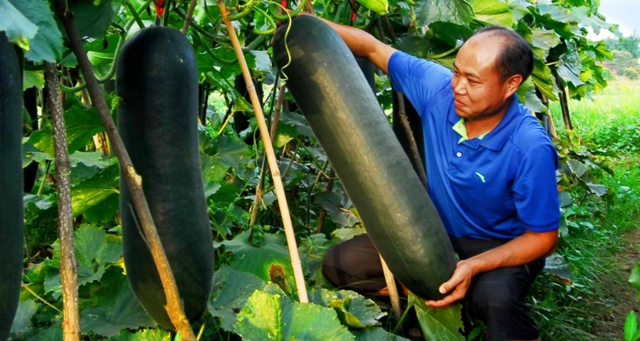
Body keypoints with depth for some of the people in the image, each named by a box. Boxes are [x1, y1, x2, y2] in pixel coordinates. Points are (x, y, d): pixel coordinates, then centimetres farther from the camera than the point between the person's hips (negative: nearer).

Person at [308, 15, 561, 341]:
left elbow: (543, 237, -18)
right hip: (436, 232, 5)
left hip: (499, 248, -5)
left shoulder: (531, 149, -28)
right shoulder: (439, 88, -17)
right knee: (338, 264, -8)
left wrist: (474, 266, -32)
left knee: (495, 298, -41)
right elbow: (375, 49, -4)